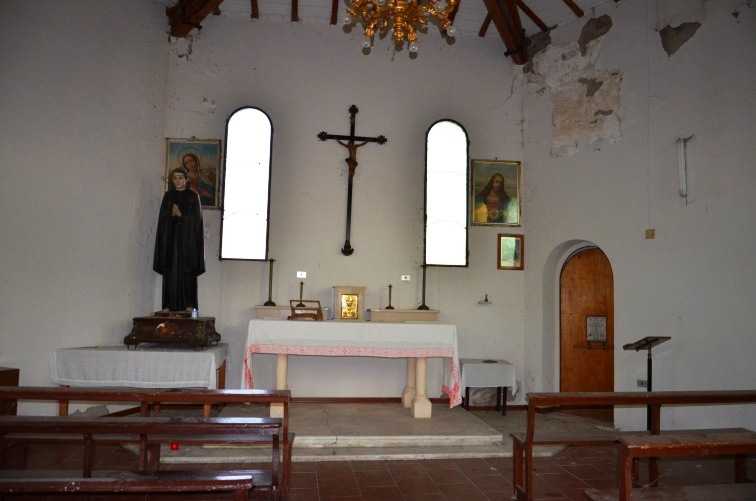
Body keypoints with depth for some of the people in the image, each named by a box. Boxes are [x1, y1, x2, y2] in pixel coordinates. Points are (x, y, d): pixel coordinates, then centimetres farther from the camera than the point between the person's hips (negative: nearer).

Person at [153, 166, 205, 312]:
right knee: (170, 271, -1)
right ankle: (169, 305, 1)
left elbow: (196, 218, -2)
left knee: (187, 271, -4)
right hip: (170, 237, 2)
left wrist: (181, 215, -17)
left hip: (187, 238, -2)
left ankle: (189, 304, 0)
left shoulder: (193, 196, 3)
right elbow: (162, 217, 5)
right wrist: (171, 214, -15)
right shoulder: (168, 195, 11)